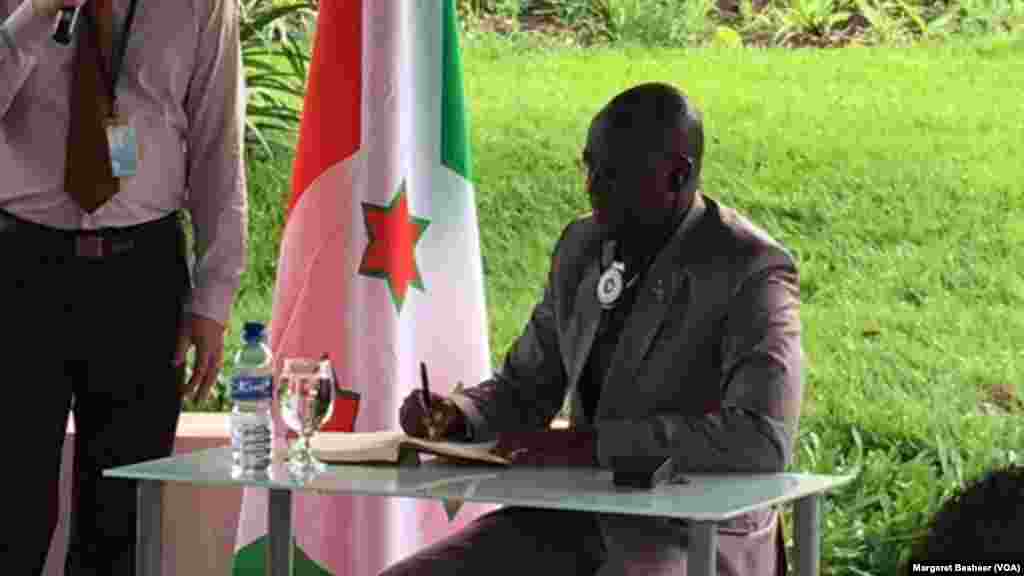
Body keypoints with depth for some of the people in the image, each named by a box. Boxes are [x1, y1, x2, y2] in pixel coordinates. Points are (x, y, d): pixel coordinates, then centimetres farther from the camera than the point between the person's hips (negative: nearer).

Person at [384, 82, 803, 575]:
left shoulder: (752, 273, -13)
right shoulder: (582, 247, 8)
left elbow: (762, 440, -27)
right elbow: (523, 390, 19)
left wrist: (592, 443, -29)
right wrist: (452, 414, -4)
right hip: (579, 515, 7)